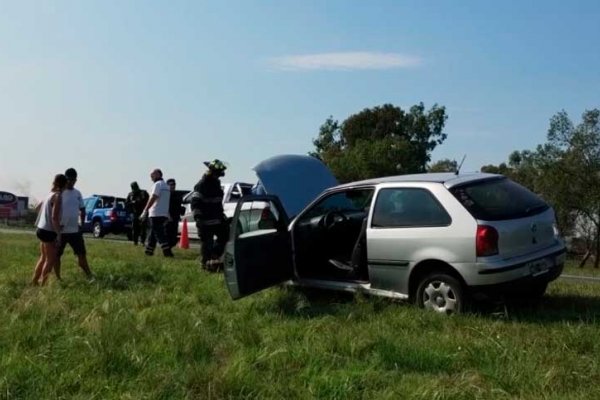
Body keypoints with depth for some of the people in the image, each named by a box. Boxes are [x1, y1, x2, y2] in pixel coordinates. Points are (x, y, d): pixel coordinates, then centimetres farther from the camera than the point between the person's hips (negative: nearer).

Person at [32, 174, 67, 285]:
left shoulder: (50, 194, 10)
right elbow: (54, 217, -23)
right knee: (51, 259, -1)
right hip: (48, 231, -9)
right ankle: (42, 283, 0)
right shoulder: (58, 196, -16)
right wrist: (59, 234, -19)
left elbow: (39, 207, 26)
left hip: (42, 229, 9)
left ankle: (34, 281, 24)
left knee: (44, 257, 19)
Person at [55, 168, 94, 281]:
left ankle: (89, 276, 12)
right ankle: (57, 278, 14)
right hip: (61, 231, -4)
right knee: (57, 255, 5)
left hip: (75, 230, 4)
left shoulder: (77, 193, 9)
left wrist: (81, 224, 8)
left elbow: (82, 210, 17)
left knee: (81, 254, 7)